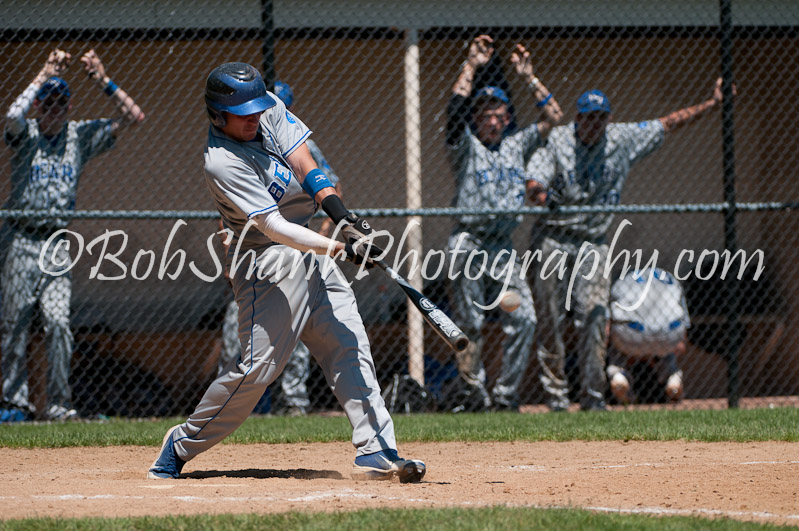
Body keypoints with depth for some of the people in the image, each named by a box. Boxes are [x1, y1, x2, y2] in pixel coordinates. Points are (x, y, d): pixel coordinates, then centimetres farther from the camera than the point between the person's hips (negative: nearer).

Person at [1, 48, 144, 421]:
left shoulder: (81, 136, 8)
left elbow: (133, 117, 2)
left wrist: (103, 81, -8)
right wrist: (45, 74, -22)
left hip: (58, 245, 2)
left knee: (58, 323, -9)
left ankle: (57, 404, -5)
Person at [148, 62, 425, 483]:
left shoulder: (269, 109, -1)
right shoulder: (222, 164, -23)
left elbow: (305, 168, -4)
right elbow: (273, 226, -29)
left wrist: (346, 221, -18)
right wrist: (340, 247, -37)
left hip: (309, 248, 8)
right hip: (268, 262, -8)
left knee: (350, 346, -1)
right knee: (259, 365, -10)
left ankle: (375, 451, -5)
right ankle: (181, 445, 7)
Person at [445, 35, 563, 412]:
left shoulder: (516, 146, 18)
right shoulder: (466, 146, 4)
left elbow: (553, 115, 15)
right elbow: (457, 100, -10)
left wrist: (527, 76, 12)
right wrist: (472, 65, -7)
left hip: (503, 247, 4)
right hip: (468, 245, -4)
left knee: (523, 319, -6)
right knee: (470, 325, -4)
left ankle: (505, 394, 2)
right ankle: (474, 393, 2)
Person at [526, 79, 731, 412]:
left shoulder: (623, 140, 4)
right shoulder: (556, 140, -5)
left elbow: (668, 124, 11)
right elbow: (534, 184, -14)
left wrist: (713, 103, 8)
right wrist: (540, 194, -38)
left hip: (592, 243, 2)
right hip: (551, 238, -2)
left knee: (593, 317, -9)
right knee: (550, 319, -2)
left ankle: (592, 394, -5)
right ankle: (555, 391, 7)